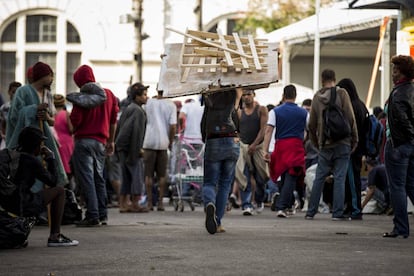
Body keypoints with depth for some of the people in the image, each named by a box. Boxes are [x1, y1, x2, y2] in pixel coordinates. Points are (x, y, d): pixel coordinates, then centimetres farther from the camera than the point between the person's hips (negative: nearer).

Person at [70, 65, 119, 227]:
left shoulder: (82, 97, -10)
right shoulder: (108, 95, 10)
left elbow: (75, 120, -15)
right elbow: (113, 120, 15)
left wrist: (72, 131, 8)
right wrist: (111, 141, 22)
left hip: (84, 140, -7)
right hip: (101, 142, 7)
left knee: (86, 178, -6)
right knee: (98, 178, 16)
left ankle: (92, 216, -11)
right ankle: (102, 215, 17)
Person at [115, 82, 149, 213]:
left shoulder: (127, 109, 15)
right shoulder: (138, 111, -13)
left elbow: (119, 127, 18)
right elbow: (137, 132, -19)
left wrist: (117, 145, 19)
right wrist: (138, 150, -16)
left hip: (122, 147, 9)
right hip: (131, 148, -9)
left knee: (126, 177, 11)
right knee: (137, 174, -3)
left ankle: (123, 204, 11)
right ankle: (135, 204, -2)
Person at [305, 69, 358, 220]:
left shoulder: (317, 97, 7)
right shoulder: (341, 93, -4)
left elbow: (311, 124, 10)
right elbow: (350, 118, -7)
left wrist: (316, 142, 21)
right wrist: (354, 140, 2)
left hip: (324, 145, 3)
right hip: (342, 143, -3)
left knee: (319, 178, 9)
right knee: (339, 178, -2)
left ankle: (311, 211, 9)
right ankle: (337, 212, -5)